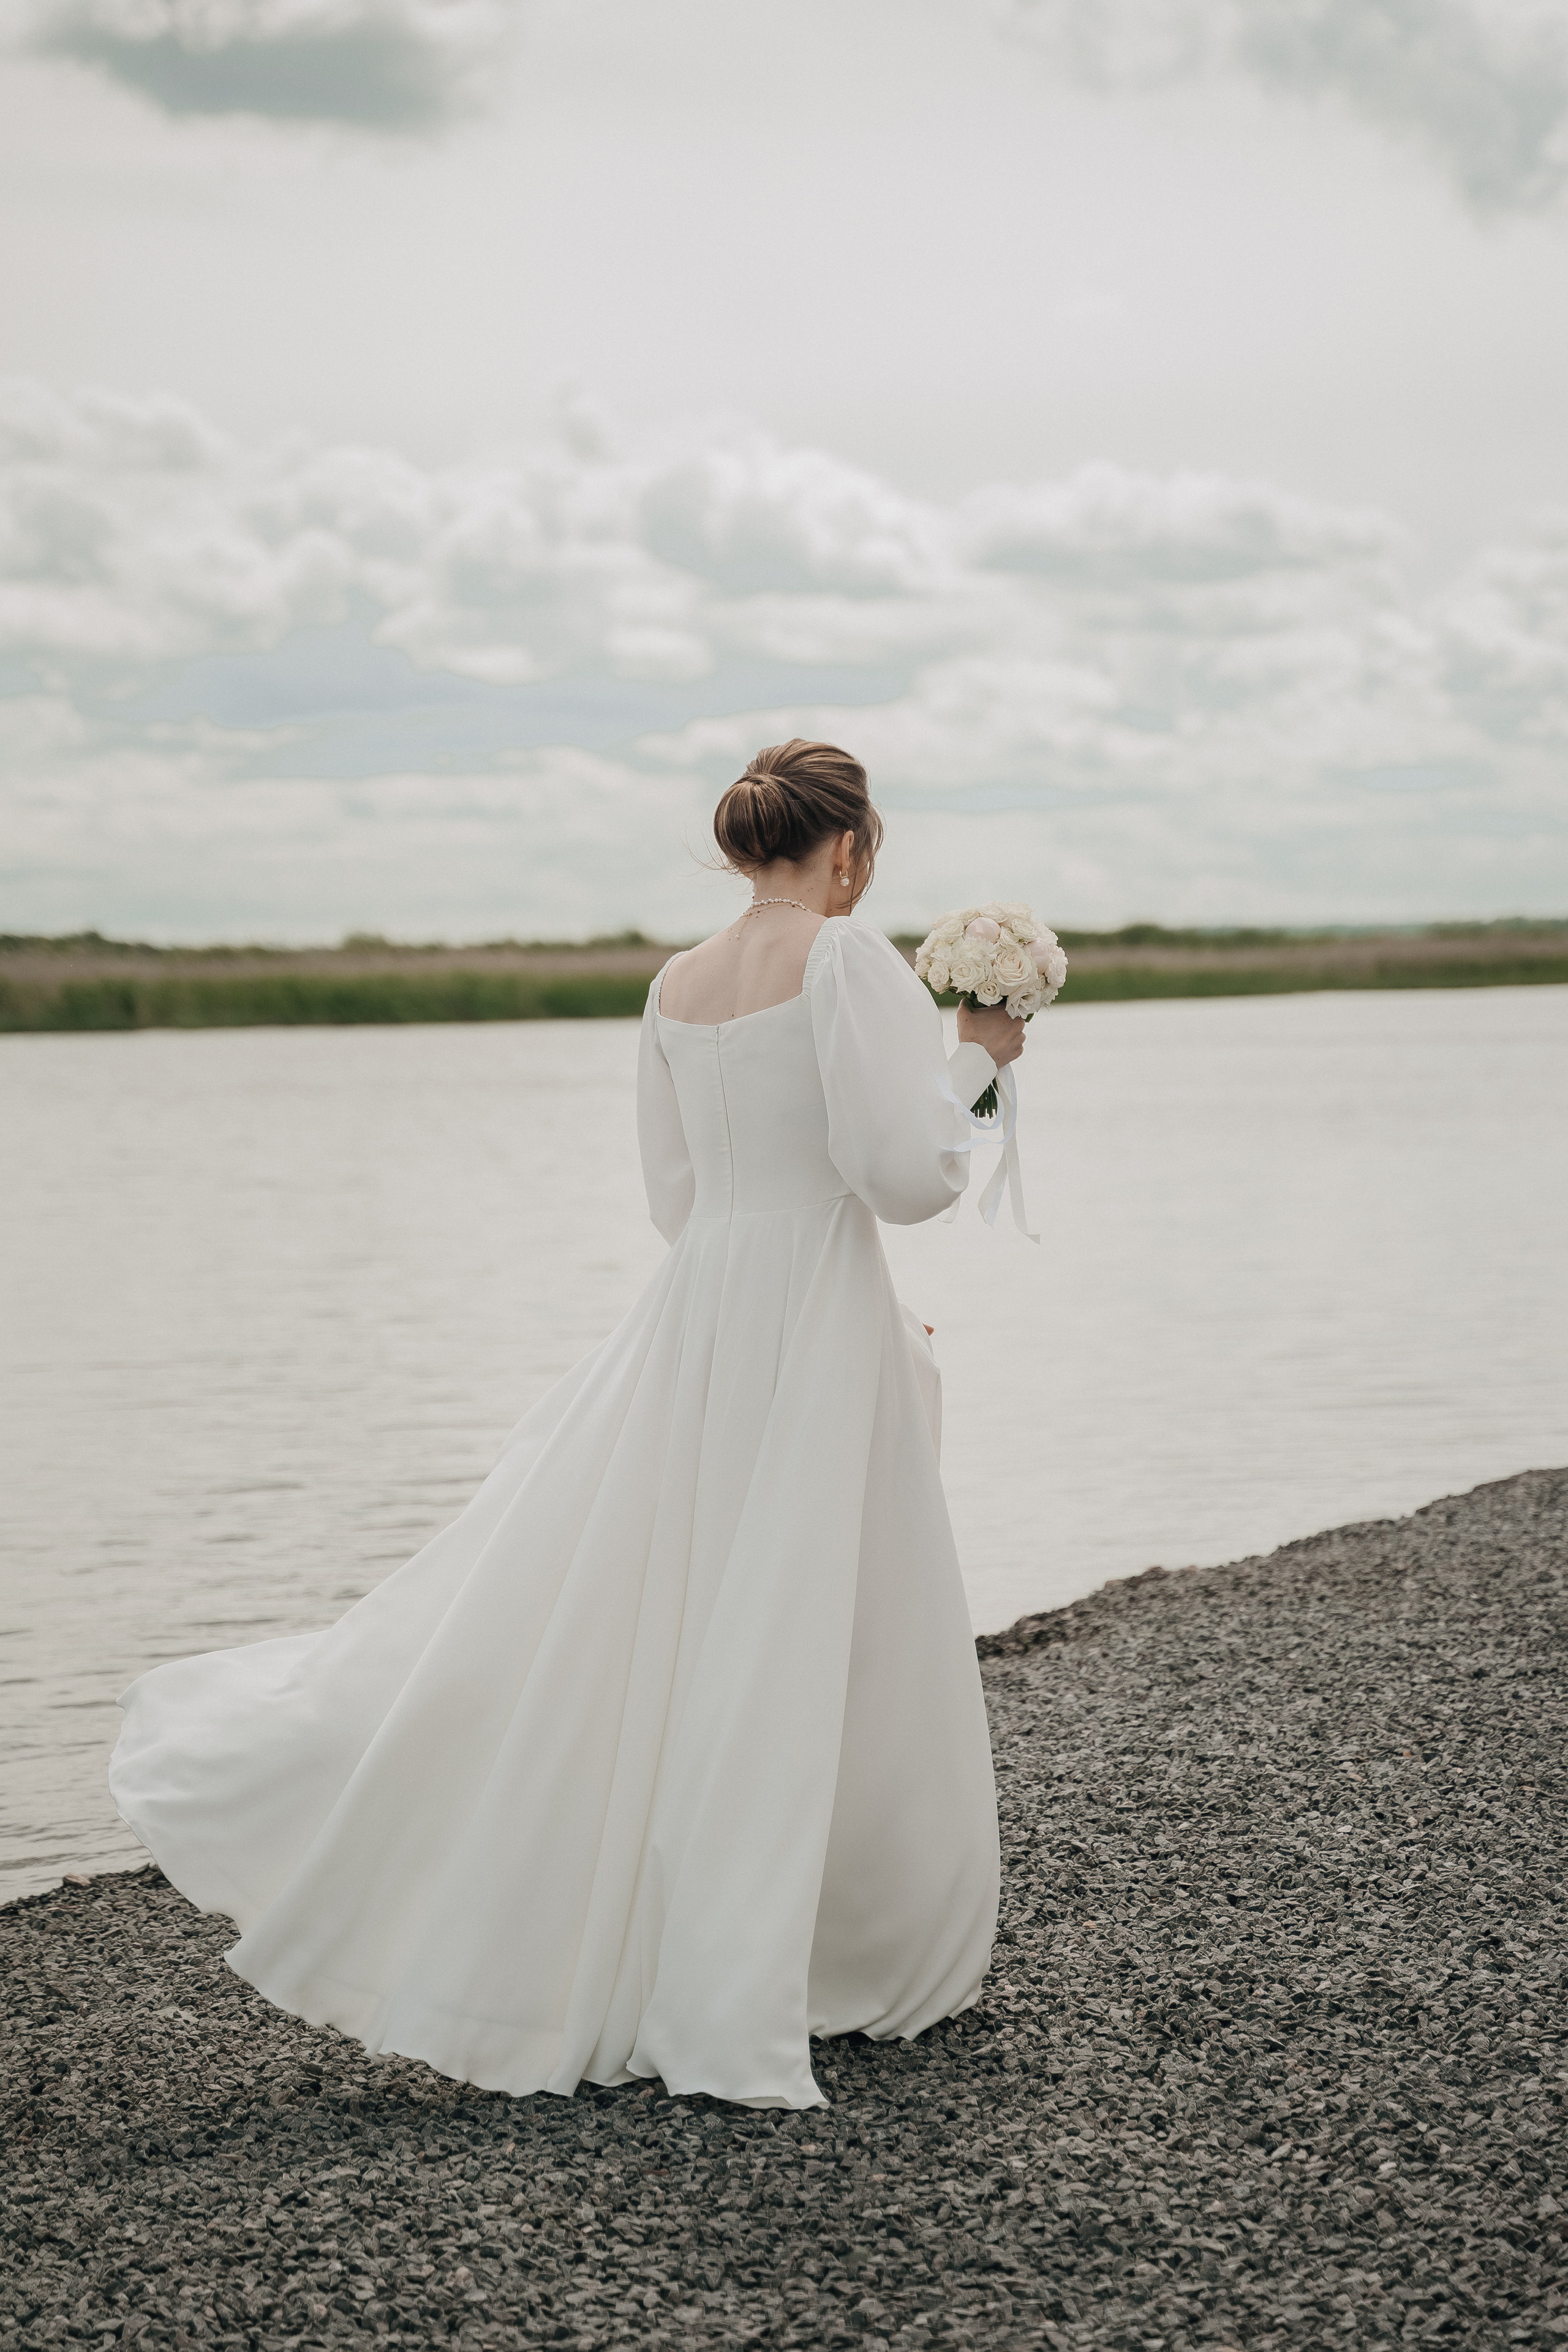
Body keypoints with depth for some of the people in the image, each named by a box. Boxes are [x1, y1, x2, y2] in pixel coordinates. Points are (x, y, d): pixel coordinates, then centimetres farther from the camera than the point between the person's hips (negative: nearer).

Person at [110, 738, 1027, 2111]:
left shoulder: (677, 986, 10)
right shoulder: (848, 957, -11)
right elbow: (901, 1172, -18)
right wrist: (973, 1062, 0)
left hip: (691, 1321, 6)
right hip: (816, 1330, -6)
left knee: (578, 1606, 12)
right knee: (795, 1655, -1)